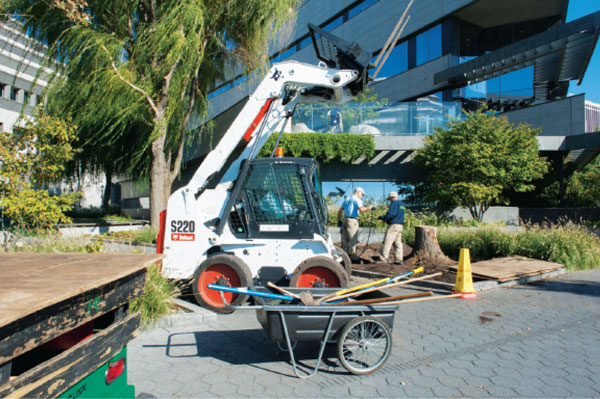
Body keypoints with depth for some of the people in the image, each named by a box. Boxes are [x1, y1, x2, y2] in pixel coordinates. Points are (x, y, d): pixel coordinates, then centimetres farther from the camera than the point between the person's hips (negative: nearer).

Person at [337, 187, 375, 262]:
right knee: (353, 240, -5)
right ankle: (353, 256, -4)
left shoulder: (347, 200, 21)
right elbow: (361, 209, -21)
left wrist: (339, 220, 22)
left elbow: (340, 211, 20)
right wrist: (370, 207, -11)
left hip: (345, 220, 8)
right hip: (352, 221, -8)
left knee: (345, 239, 9)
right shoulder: (357, 200, -3)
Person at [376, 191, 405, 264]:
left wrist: (382, 217, -5)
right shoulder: (402, 204, 22)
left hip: (393, 225, -9)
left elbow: (390, 214, -18)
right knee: (398, 243, 9)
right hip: (400, 225, 9)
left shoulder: (394, 203, -7)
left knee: (387, 242, -7)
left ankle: (384, 259, -8)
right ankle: (399, 260, 7)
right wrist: (384, 217, 22)